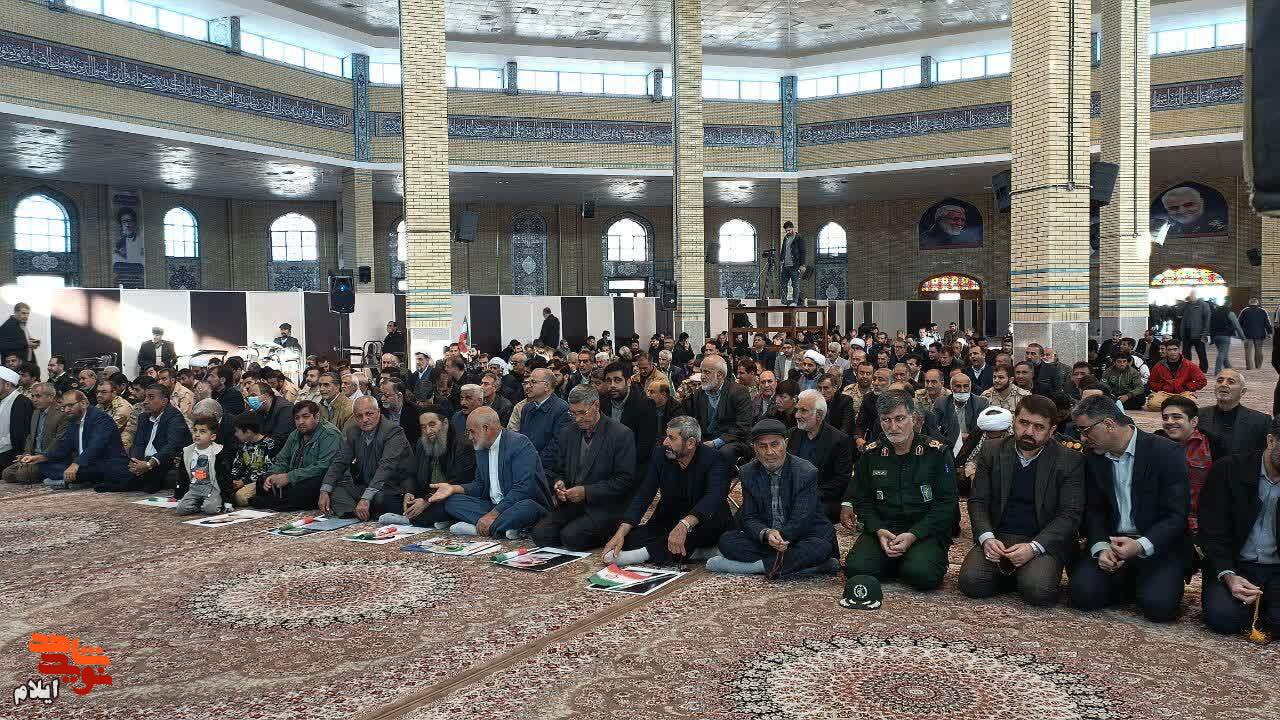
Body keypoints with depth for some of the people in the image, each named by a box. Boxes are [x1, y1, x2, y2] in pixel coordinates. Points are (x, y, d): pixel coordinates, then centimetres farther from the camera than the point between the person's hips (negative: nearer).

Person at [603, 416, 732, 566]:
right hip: (667, 523, 3)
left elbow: (715, 497, -34)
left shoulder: (713, 459, -17)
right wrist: (621, 532, -22)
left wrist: (684, 525, -50)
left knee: (718, 517, -37)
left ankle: (650, 551, -30)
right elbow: (643, 495, -8)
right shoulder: (660, 455, -4)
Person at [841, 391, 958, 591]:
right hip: (882, 528, 2)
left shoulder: (937, 452, -1)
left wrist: (913, 535, -16)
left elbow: (946, 503, -5)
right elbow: (862, 500, 10)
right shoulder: (870, 453, 8)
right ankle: (898, 562, 5)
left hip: (925, 531, -2)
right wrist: (879, 530, -11)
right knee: (856, 568, -24)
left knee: (923, 575, -31)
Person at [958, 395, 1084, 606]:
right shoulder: (992, 451, 5)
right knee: (971, 582, -23)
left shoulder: (1070, 460, -2)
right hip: (997, 536, 2)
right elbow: (977, 501, 5)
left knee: (1038, 591, -30)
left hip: (1044, 541, -2)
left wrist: (1033, 547, -19)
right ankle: (1011, 573, 7)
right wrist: (986, 538, -15)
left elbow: (1070, 514, -6)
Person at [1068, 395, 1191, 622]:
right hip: (1111, 542, 4)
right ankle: (1128, 583, 10)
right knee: (1083, 594, -19)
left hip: (1158, 545, -4)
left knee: (1158, 605, -27)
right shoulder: (1094, 459, 5)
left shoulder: (1166, 453, -11)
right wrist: (1101, 547, -13)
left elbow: (1176, 516, -14)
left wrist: (1141, 546, -29)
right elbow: (1094, 510, 8)